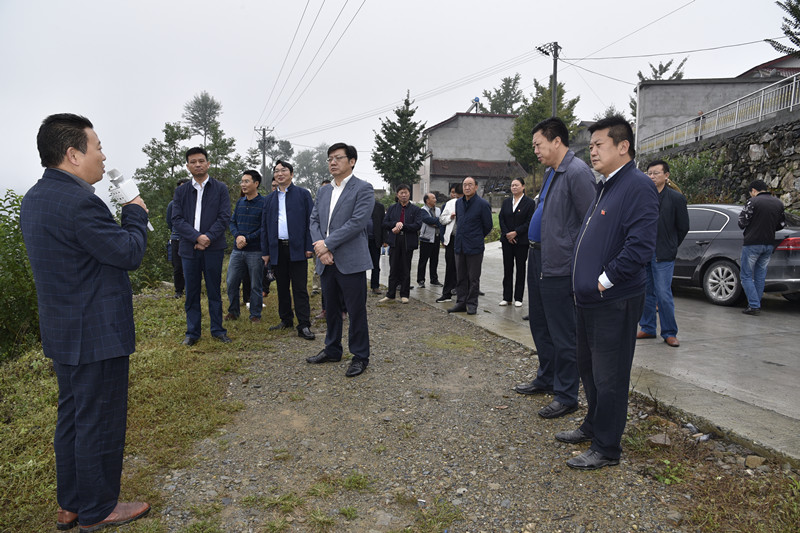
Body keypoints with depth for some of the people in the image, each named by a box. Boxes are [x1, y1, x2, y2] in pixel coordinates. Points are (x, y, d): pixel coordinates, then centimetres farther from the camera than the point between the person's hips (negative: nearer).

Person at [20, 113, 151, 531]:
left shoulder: (34, 198, 9)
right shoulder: (78, 201, -23)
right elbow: (129, 253, -18)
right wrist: (135, 214, -2)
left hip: (63, 334, 10)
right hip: (96, 335, -10)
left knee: (72, 418, 20)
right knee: (100, 422, 5)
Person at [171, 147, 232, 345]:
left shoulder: (220, 188, 5)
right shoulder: (181, 191, 10)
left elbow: (224, 217, -3)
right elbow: (177, 219, 1)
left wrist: (208, 238, -14)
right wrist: (196, 237, -14)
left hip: (213, 248, -1)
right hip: (189, 248, 2)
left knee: (214, 291, 6)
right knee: (191, 292, 6)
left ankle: (217, 329, 16)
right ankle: (192, 332, 16)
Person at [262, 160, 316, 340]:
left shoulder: (303, 194, 3)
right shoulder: (270, 198, 14)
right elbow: (264, 226, 14)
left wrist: (309, 246, -9)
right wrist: (265, 251, 8)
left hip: (297, 249, -4)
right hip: (277, 249, 4)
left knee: (300, 288, -4)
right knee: (282, 288, 11)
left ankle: (304, 325, -2)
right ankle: (286, 320, 23)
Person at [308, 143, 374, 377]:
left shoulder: (363, 189, -5)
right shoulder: (323, 191, 17)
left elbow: (357, 222, -15)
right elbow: (315, 221, 11)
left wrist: (327, 244, -16)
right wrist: (320, 248, -8)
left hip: (350, 261, -6)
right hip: (326, 261, 7)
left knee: (356, 311, 1)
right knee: (331, 308, 16)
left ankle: (360, 356, 13)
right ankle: (332, 350, 30)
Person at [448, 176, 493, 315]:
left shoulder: (482, 204, -9)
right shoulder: (458, 202, 9)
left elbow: (488, 226, -2)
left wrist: (477, 238, 10)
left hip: (474, 247, -6)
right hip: (459, 245, 6)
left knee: (473, 278, 2)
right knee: (460, 277, 10)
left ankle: (472, 304, 11)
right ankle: (461, 302, 19)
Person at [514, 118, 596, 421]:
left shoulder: (577, 173, -15)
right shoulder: (550, 172, 15)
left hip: (559, 267, -10)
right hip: (538, 260, 10)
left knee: (562, 334, 0)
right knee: (539, 326, 20)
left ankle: (567, 396, 13)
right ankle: (546, 379, 36)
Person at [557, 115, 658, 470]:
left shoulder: (637, 186, -15)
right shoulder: (605, 186, 16)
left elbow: (640, 246, -24)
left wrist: (606, 280, -18)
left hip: (615, 302, -10)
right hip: (589, 298, 10)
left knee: (609, 376, 1)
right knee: (588, 369, 21)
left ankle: (606, 449, 14)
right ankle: (593, 426, 38)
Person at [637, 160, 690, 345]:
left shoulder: (676, 198, -1)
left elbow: (683, 227, 4)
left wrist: (670, 247, 6)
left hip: (663, 255, -4)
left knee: (664, 295, -4)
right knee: (646, 293, 10)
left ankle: (670, 333, 8)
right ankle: (648, 328, 21)